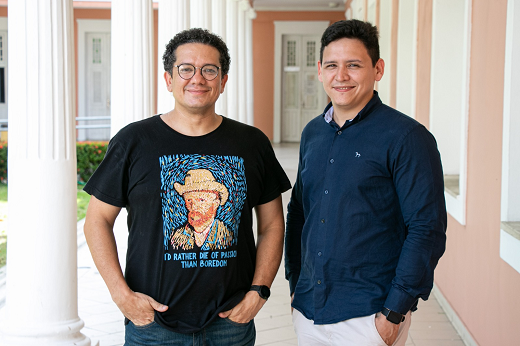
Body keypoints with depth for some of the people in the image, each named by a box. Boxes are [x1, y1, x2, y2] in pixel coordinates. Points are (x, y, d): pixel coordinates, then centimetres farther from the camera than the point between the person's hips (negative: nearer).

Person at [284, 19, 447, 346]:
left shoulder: (407, 137, -11)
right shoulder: (313, 133, 7)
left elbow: (427, 230, -14)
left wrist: (394, 313, -16)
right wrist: (296, 285, 12)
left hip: (370, 317, -5)